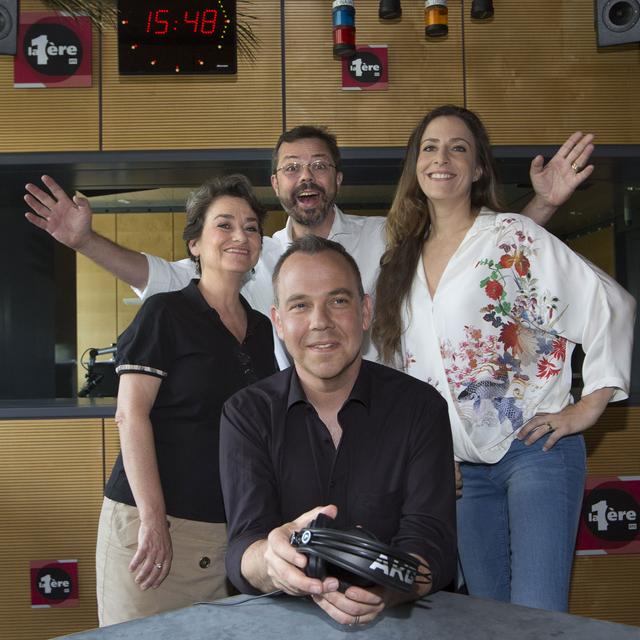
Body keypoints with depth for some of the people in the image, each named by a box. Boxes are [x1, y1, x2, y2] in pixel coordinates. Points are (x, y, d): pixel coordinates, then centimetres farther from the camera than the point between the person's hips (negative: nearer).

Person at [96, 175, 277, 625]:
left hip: (235, 529, 5)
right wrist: (152, 519, -16)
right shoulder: (167, 312, -4)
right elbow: (131, 415, -10)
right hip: (155, 523, -5)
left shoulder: (261, 329, 12)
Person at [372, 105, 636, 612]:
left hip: (534, 448, -5)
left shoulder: (514, 237, -5)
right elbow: (399, 364, 18)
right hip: (463, 465, 5)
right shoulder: (403, 258, 11)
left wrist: (589, 406, -7)